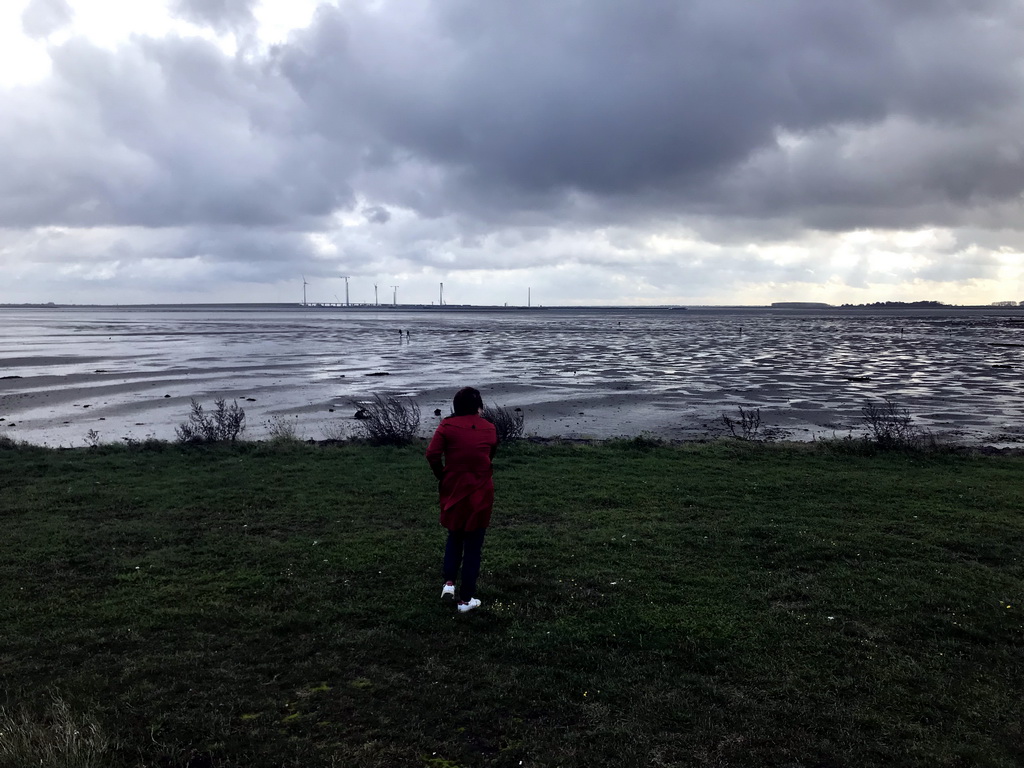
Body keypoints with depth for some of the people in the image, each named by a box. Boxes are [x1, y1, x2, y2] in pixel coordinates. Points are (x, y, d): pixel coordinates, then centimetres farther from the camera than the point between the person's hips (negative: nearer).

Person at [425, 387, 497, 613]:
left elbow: (432, 454, -12)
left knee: (454, 537, 24)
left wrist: (442, 477, 1)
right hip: (480, 494, 0)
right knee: (473, 545, 8)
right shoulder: (489, 428, 2)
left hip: (453, 490, 0)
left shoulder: (447, 426, -4)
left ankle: (449, 582, 12)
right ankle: (466, 599, 13)